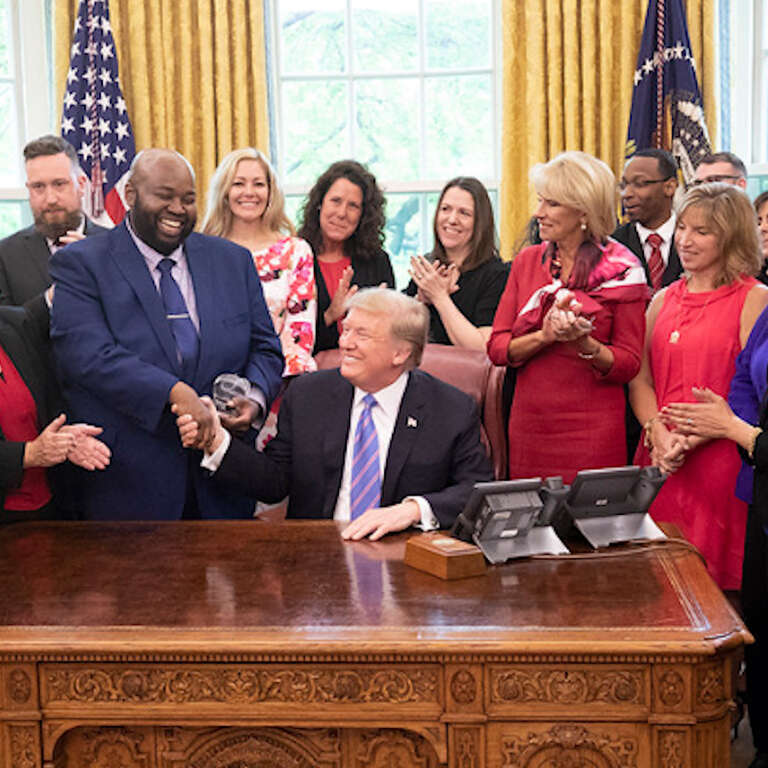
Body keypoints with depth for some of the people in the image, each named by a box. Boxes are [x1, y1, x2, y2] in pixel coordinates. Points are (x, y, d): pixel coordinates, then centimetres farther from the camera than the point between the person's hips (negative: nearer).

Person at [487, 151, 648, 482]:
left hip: (592, 431, -3)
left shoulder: (622, 272, -3)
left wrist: (585, 344, -21)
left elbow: (629, 363, -2)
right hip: (529, 424, 3)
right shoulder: (527, 262, 9)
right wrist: (544, 336, -14)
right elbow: (496, 348, 3)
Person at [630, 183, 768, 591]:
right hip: (662, 462, 5)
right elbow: (640, 378, 12)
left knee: (713, 583, -1)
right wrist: (658, 434, -6)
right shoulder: (664, 300, 14)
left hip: (719, 462, -5)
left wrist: (691, 439, -16)